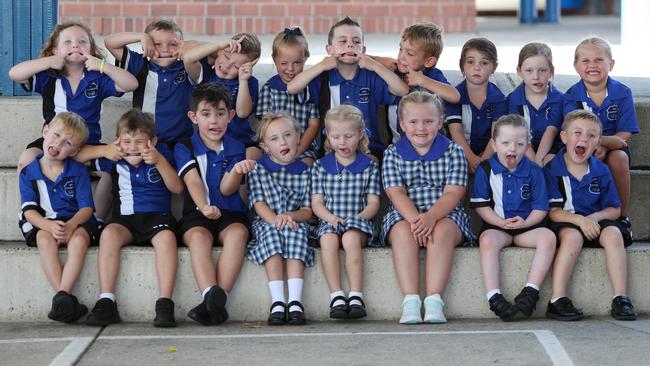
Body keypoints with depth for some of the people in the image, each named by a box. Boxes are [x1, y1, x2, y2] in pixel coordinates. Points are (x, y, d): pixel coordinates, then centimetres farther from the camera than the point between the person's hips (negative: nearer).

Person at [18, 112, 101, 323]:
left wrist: (71, 225, -25)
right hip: (43, 224, 0)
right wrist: (50, 226, -26)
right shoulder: (28, 173, 4)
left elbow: (86, 208, -4)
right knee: (45, 239, -34)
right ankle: (67, 301, -41)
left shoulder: (78, 172, 4)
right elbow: (29, 211, -5)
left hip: (76, 222, 0)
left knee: (78, 239, -35)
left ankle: (63, 296, -41)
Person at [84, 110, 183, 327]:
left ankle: (165, 304, -39)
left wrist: (159, 162, -12)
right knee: (109, 233, -32)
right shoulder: (114, 160, 12)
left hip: (157, 216, -1)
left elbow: (177, 188, 1)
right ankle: (106, 303, -35)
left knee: (166, 236, -36)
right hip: (125, 219, 1)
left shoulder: (161, 155, 10)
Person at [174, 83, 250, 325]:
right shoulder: (185, 148, 9)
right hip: (196, 214, -1)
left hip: (231, 214, 1)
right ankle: (211, 295, -54)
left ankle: (216, 299, -42)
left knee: (237, 233, -33)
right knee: (199, 237, -35)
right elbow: (193, 181, -8)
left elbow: (226, 188, -1)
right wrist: (204, 207, -28)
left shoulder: (235, 149, 12)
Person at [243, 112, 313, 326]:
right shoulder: (257, 169, 6)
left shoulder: (303, 172, 9)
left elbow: (307, 210, 3)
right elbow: (259, 204, -4)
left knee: (296, 232, -33)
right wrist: (275, 220, -22)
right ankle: (277, 302, -40)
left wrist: (290, 216, -18)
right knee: (272, 232, -34)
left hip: (294, 222, 1)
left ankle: (295, 302, -41)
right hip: (265, 223, 0)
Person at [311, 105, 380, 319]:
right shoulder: (321, 167, 13)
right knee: (328, 239, -34)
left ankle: (356, 296, -38)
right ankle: (336, 296, -36)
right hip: (330, 220, 1)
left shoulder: (369, 166, 11)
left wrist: (362, 215, -13)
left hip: (358, 221, -1)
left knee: (351, 238, -36)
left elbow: (373, 202, 7)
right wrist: (331, 217, -12)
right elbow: (317, 202, 8)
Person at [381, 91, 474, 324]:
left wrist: (431, 216, -26)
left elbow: (452, 194, -7)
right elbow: (396, 193, -6)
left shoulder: (453, 152, 5)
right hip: (404, 215, 0)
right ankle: (410, 301, -40)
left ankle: (434, 300, -40)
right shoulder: (393, 154, 7)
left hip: (445, 215, 0)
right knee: (403, 231, -33)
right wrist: (415, 219, -25)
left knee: (442, 231, -33)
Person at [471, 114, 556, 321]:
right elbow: (480, 205, 0)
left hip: (527, 225, 1)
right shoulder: (485, 170, 3)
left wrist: (526, 222, -16)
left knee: (548, 237, -28)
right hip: (496, 225, -1)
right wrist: (501, 222, -15)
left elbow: (541, 207, 3)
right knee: (487, 240, -35)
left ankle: (531, 291, -32)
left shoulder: (533, 171, 5)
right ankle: (493, 296, -41)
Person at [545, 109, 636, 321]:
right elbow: (553, 212, -9)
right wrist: (580, 220, -25)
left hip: (595, 222, 3)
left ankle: (621, 299, -30)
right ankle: (557, 300, -37)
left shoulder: (601, 171, 7)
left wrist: (594, 218, -15)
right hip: (566, 223, -3)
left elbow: (614, 210, 7)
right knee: (572, 236, -36)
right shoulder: (552, 169, -4)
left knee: (613, 233, -28)